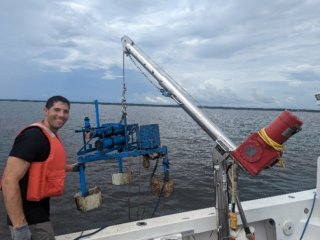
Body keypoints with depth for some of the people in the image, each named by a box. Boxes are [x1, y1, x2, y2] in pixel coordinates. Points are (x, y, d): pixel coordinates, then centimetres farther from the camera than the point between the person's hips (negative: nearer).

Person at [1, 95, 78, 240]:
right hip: (29, 218, -10)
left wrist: (70, 167, 22)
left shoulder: (51, 136, 8)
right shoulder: (33, 136, -21)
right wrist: (20, 226, -28)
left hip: (39, 209, 10)